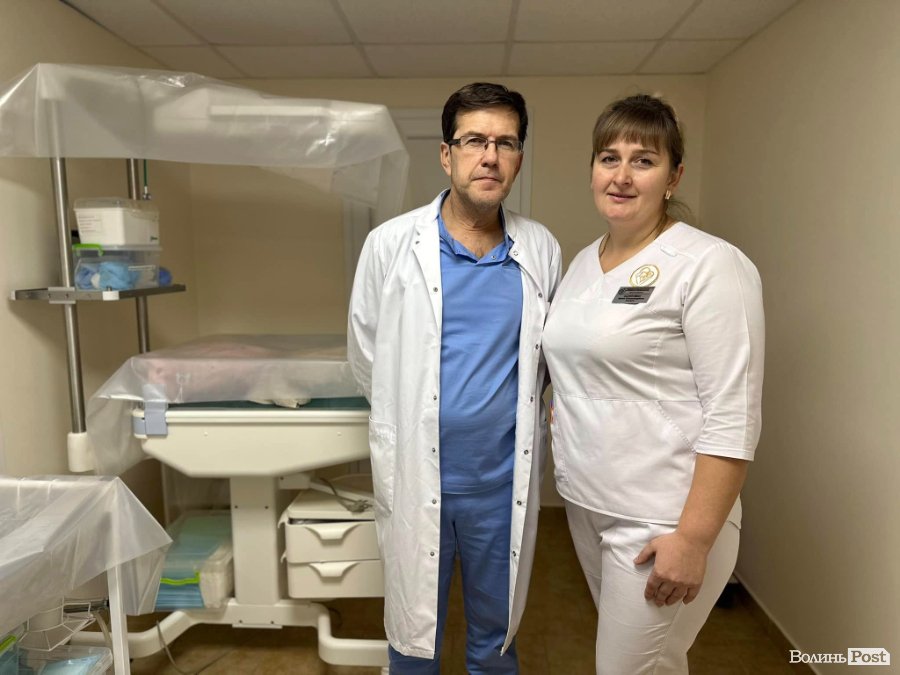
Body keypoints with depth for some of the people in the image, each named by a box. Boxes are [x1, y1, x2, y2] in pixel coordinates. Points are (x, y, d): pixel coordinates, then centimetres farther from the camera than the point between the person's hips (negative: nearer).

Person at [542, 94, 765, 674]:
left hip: (661, 521, -6)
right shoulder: (584, 261, 8)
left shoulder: (710, 266, -14)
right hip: (586, 502, 7)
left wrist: (693, 539, -19)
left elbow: (733, 418, -18)